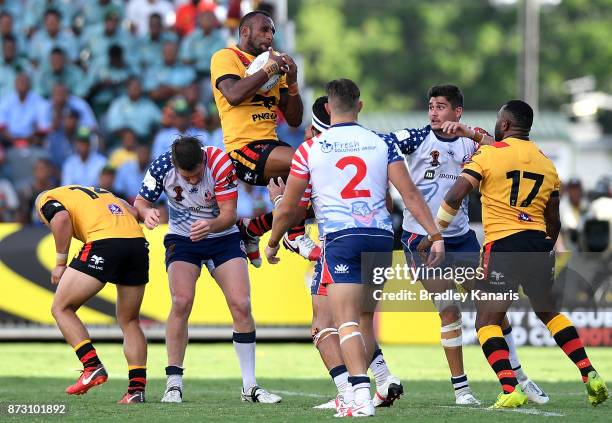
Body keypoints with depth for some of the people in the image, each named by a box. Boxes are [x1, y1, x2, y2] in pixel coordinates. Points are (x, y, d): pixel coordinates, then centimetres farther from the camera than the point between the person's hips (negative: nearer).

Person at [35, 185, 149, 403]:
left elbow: (62, 218, -6)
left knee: (61, 308, 7)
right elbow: (133, 211, 22)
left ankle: (93, 367, -3)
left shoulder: (48, 199, 18)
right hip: (138, 240, 6)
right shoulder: (98, 192, 36)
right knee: (129, 321, 18)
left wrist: (60, 263, 1)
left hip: (104, 244, -6)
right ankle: (137, 388, 11)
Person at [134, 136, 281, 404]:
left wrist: (210, 225, -44)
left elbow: (229, 214, -23)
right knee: (182, 301, -21)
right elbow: (141, 201, -8)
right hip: (181, 239, 0)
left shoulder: (221, 163, -25)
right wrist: (147, 213, -31)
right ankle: (174, 383, -12)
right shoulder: (162, 166, -21)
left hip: (223, 237, 0)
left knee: (241, 305, -12)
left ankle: (250, 386, -2)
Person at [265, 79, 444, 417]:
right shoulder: (381, 144, 10)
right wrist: (435, 235, 3)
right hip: (382, 237, 3)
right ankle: (357, 386, 19)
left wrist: (272, 243, 24)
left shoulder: (310, 149, 5)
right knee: (365, 318, 18)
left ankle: (361, 393, -28)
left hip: (341, 239, -3)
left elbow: (287, 208, 8)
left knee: (347, 322, -11)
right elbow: (409, 193, 1)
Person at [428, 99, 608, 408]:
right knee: (549, 313, 24)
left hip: (503, 245, -5)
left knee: (487, 323, 2)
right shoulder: (546, 163, 15)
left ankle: (510, 390, -14)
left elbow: (455, 196, -10)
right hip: (539, 244, 5)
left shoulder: (490, 154, -1)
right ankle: (590, 377, 15)